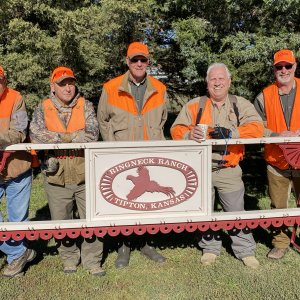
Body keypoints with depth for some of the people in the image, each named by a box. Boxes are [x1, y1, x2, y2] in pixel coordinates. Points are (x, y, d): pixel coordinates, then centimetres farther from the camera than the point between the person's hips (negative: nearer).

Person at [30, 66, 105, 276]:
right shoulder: (43, 108, 4)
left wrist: (59, 137, -13)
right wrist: (74, 137, -13)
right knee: (62, 221, 13)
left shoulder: (85, 106, 3)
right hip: (57, 177, 1)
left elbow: (92, 134, -10)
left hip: (85, 174, 0)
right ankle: (70, 257, 35)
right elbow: (36, 135, -11)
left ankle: (92, 260, 23)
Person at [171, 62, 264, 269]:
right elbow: (177, 129, 1)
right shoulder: (194, 105, 5)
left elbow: (257, 128, -8)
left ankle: (246, 250, 24)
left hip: (229, 169, -1)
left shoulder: (242, 105, 4)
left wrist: (231, 132, -25)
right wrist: (190, 134, -22)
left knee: (236, 211, 4)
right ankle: (210, 248, 32)